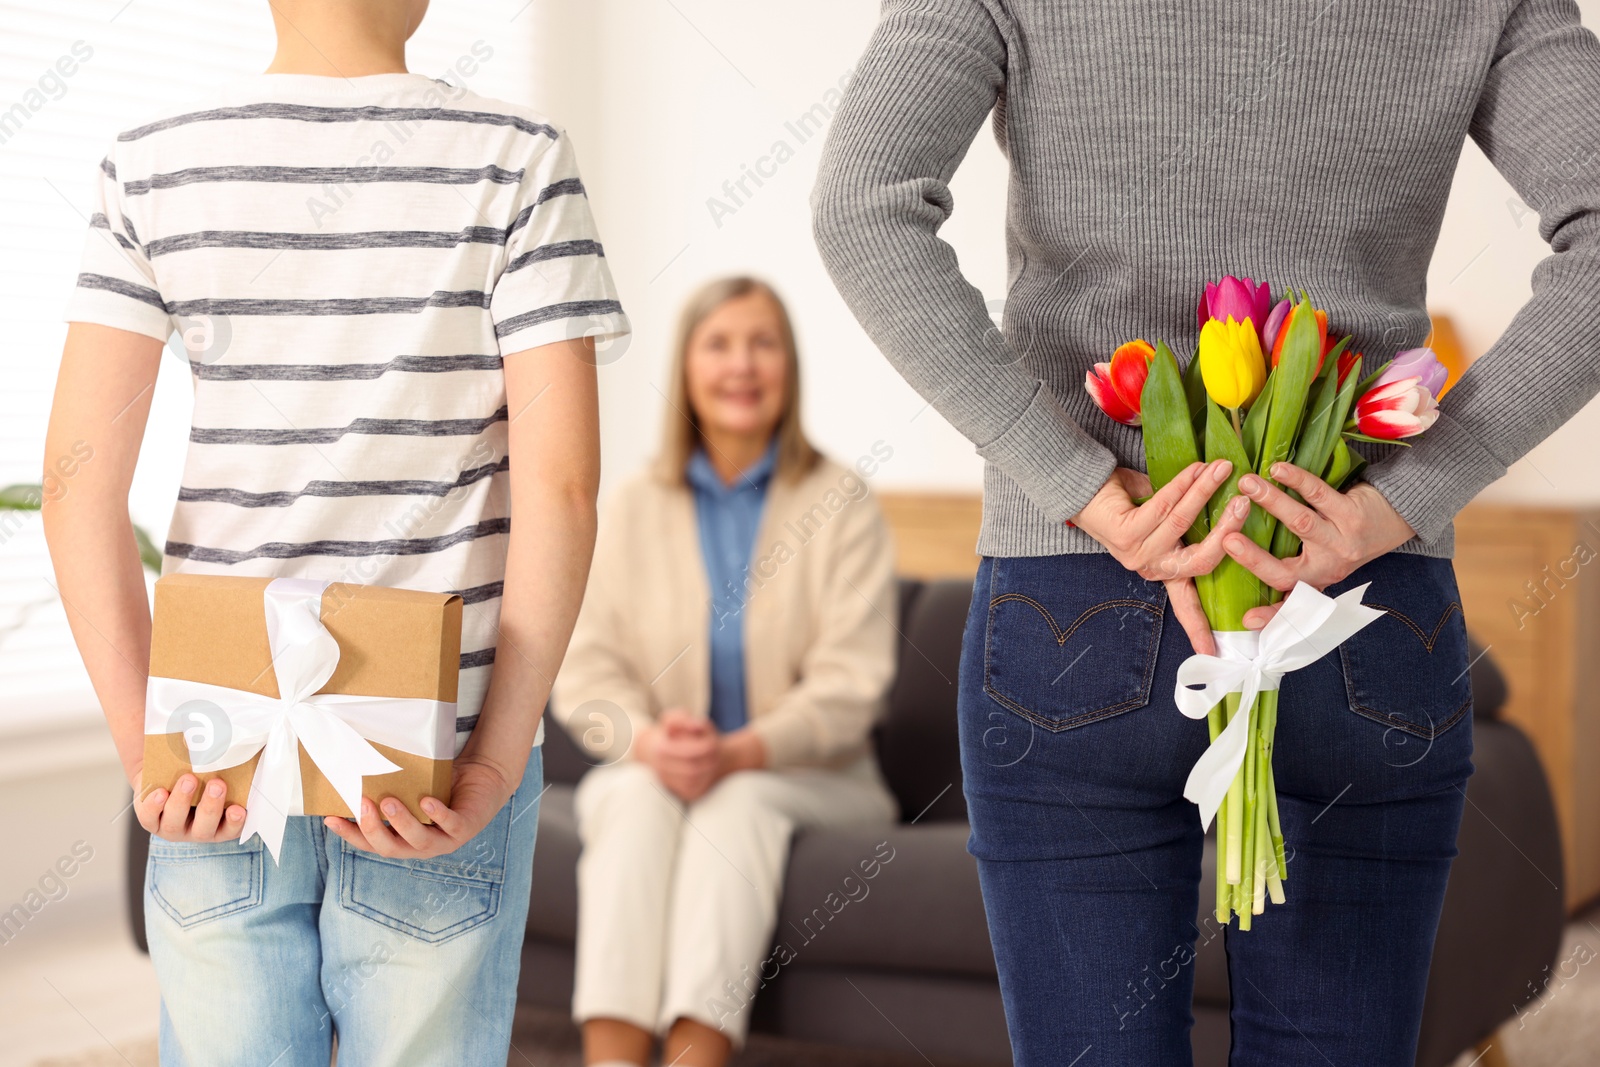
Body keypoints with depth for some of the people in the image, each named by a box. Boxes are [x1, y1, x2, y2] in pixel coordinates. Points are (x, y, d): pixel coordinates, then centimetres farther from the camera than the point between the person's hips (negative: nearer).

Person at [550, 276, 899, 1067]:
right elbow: (586, 666, 1)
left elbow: (849, 683, -8)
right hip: (648, 774, 2)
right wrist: (649, 741, -21)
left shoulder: (840, 501, 1)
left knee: (738, 803, -33)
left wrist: (740, 752, -25)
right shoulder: (635, 507, 9)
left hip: (810, 783, -1)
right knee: (637, 797, -31)